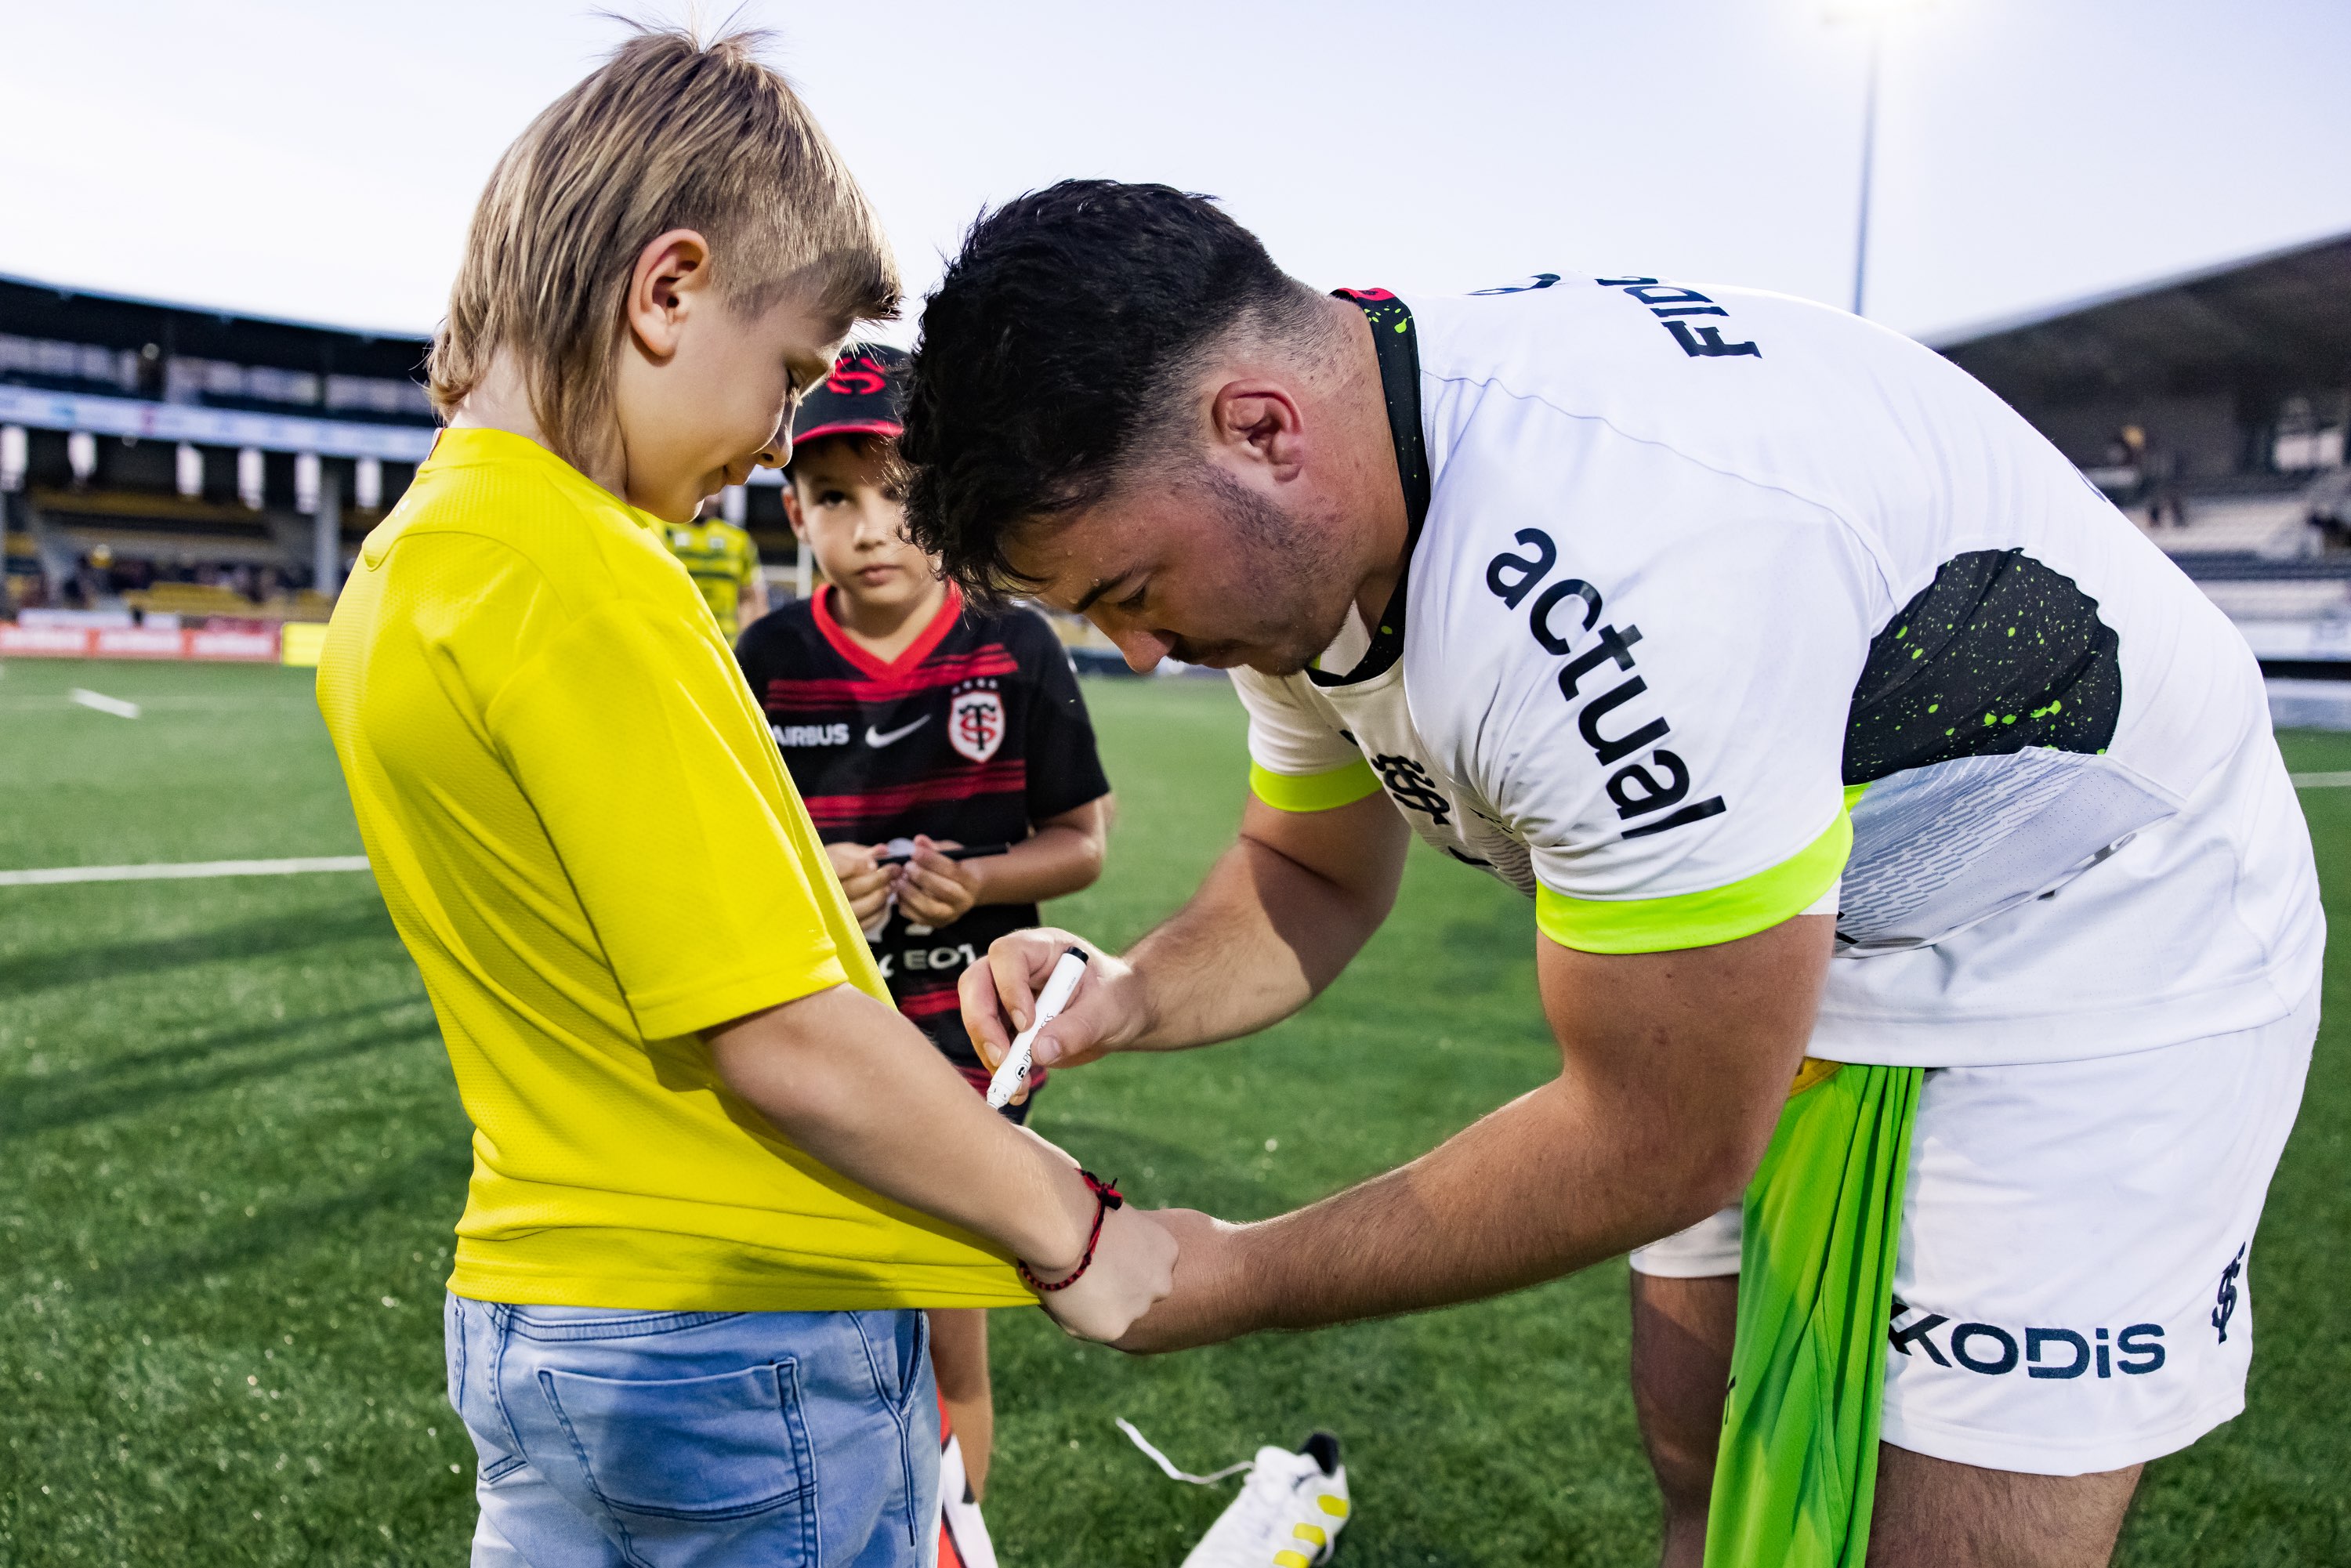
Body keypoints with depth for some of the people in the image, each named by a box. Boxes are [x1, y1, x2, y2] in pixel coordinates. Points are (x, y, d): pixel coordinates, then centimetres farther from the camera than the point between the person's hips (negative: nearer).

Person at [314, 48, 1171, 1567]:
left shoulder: (397, 573, 6)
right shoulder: (579, 580, -23)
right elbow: (784, 1042, -23)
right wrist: (1077, 1236, -12)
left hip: (530, 1307, 8)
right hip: (741, 1334, -8)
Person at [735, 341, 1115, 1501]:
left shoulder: (1014, 649, -7)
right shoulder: (770, 658, -3)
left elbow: (1080, 839, 0)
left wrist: (976, 881, -18)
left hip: (962, 1015, -1)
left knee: (944, 1342, 10)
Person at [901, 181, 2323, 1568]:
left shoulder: (1617, 556, -39)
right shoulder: (1299, 533, -10)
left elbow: (1657, 1145, -29)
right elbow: (1313, 876, 7)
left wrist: (1241, 1279, -18)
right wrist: (1131, 998, -14)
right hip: (1775, 966, 8)